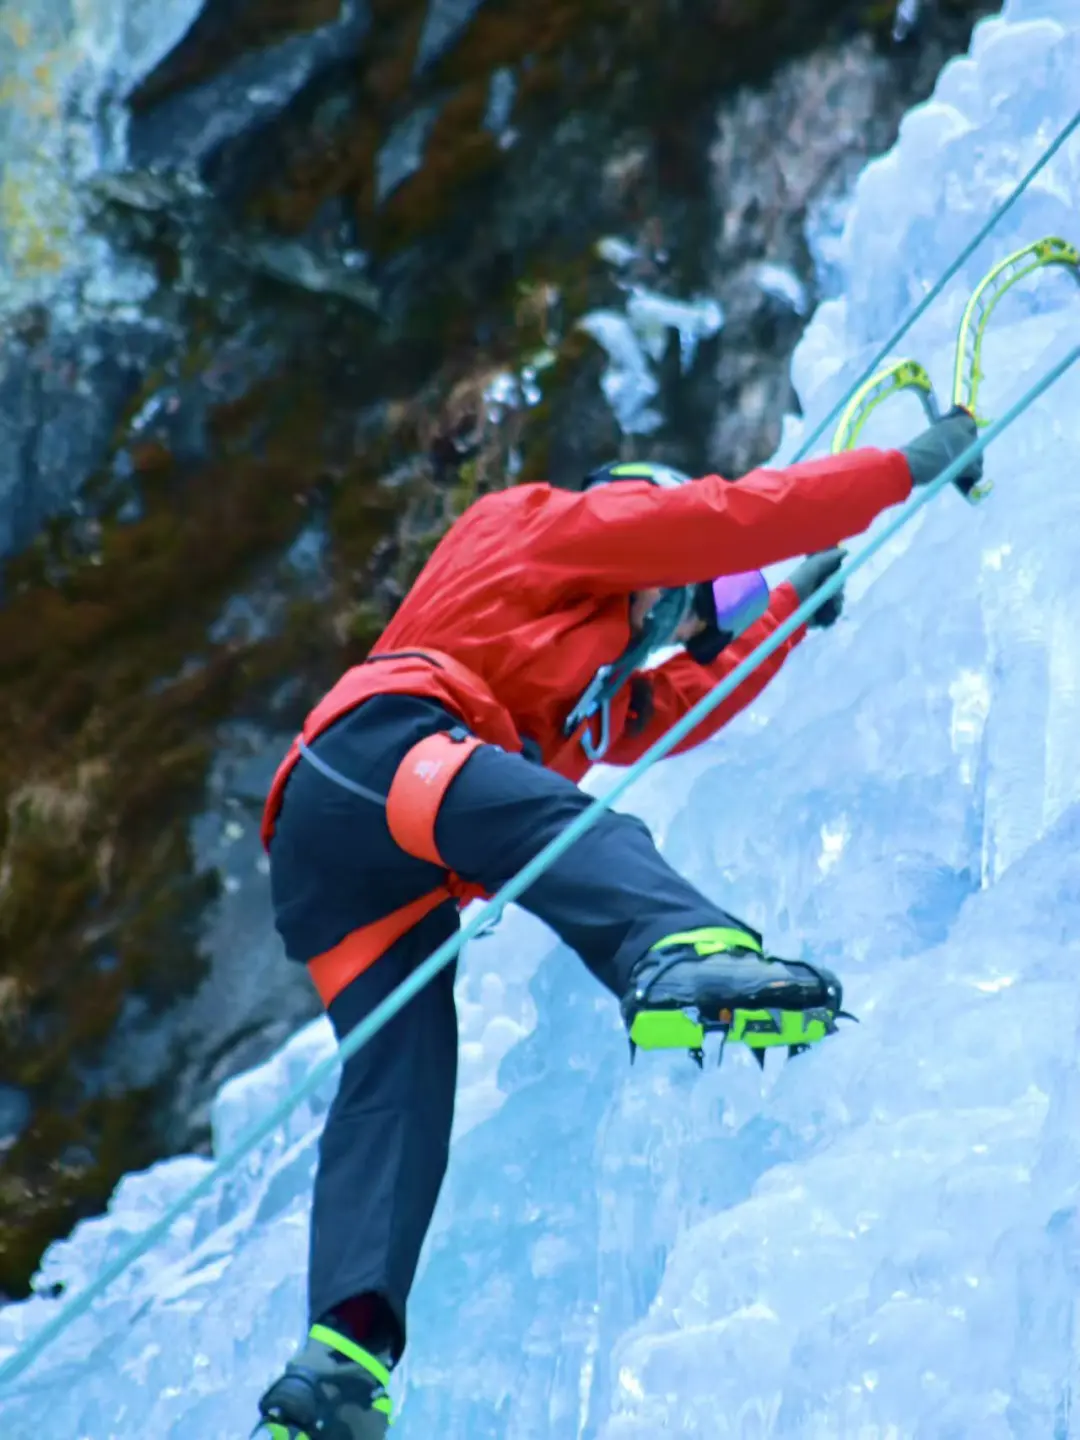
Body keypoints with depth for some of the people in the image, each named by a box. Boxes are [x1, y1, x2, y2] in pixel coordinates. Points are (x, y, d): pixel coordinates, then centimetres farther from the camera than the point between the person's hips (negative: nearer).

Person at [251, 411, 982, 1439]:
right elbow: (724, 516, 11)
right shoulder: (554, 527, 19)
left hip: (351, 886, 9)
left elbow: (690, 708, 48)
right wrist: (911, 467, 15)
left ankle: (339, 1358, -28)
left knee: (395, 1083, -10)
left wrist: (795, 605, 52)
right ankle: (680, 961, -66)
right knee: (561, 826, -33)